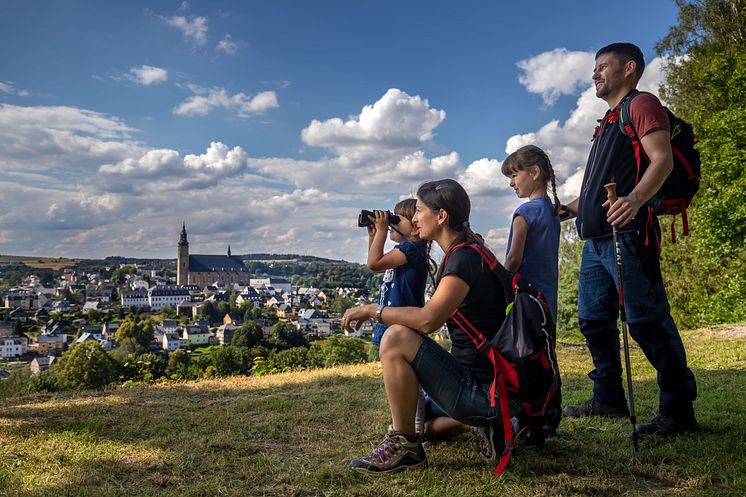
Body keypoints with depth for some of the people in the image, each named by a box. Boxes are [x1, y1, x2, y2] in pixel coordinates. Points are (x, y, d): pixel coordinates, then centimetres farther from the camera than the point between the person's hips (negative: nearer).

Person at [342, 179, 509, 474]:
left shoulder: (465, 258, -20)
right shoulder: (466, 254, 11)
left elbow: (428, 320, -32)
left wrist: (370, 310, -19)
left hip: (482, 391, -10)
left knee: (396, 338, -23)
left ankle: (403, 445, -12)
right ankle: (490, 421, 14)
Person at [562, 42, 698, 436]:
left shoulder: (642, 105, 1)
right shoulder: (607, 123, 27)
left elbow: (662, 160, -15)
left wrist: (634, 201, -32)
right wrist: (571, 208, 26)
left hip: (626, 234, -9)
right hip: (596, 239, 9)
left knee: (647, 320, -9)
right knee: (593, 318, 10)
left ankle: (678, 410, 0)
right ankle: (608, 397, 21)